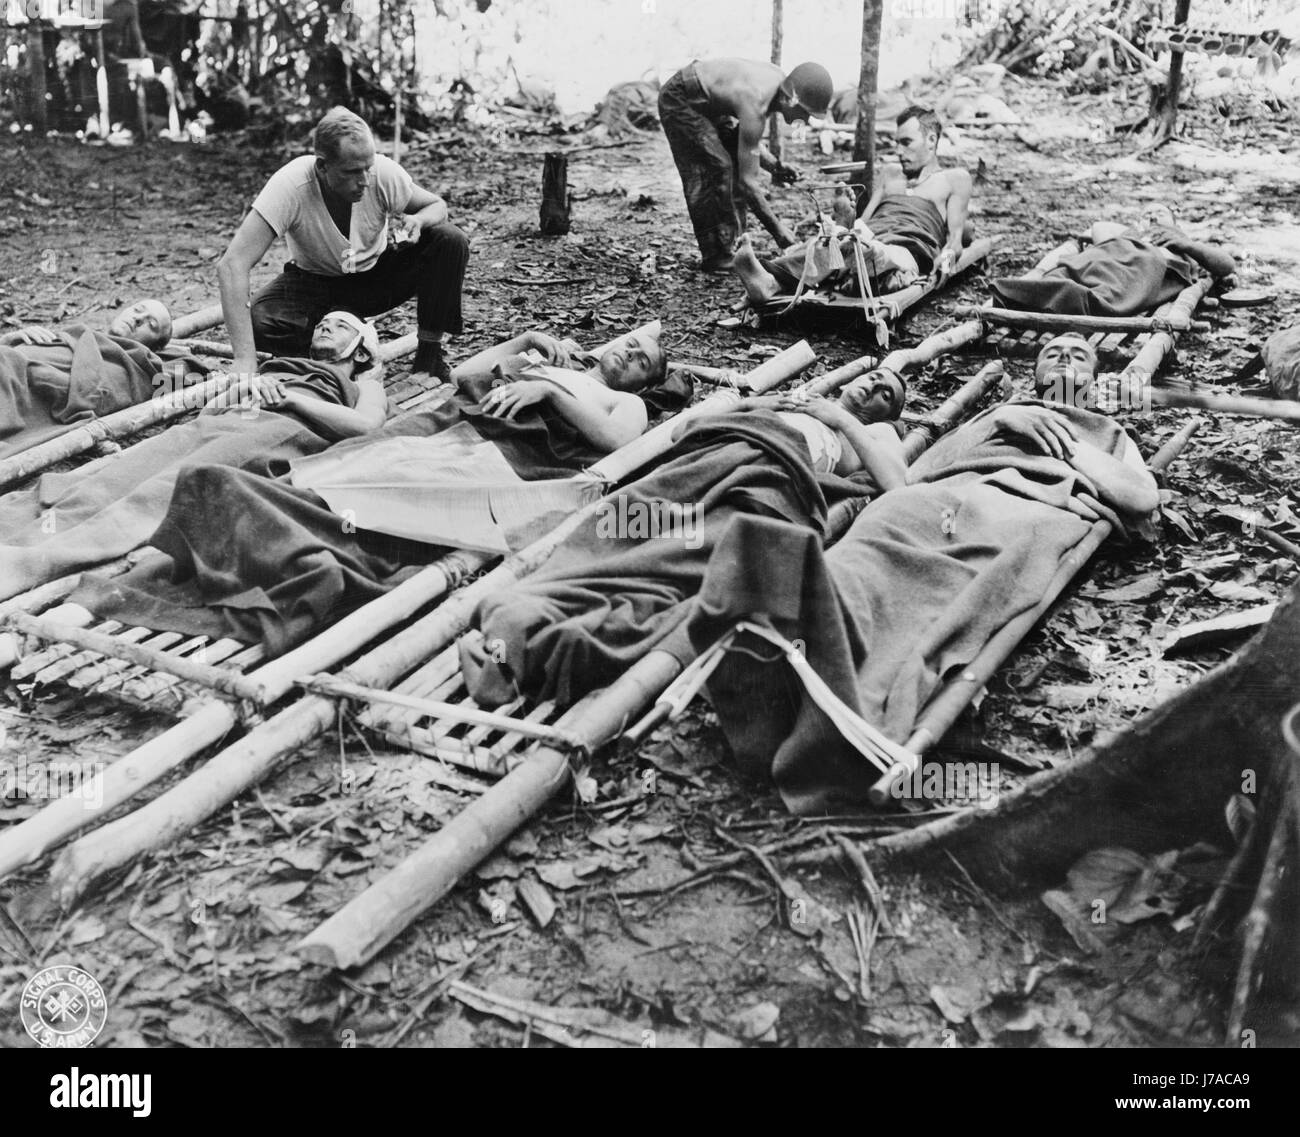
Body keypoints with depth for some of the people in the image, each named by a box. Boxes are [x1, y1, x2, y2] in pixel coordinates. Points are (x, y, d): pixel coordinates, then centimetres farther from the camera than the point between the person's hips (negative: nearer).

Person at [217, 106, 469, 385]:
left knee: (450, 242, -22)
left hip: (375, 274, 2)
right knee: (259, 322, -33)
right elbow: (231, 265, -38)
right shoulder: (291, 186, -33)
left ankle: (430, 354, -7)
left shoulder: (384, 172, -25)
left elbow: (436, 204, -4)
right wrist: (245, 359, -48)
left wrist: (417, 221, -32)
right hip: (316, 283, -2)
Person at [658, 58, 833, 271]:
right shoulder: (755, 106, -33)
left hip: (705, 102, 10)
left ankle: (731, 245, 8)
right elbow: (747, 182, -32)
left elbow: (748, 140, 7)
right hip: (678, 100, -10)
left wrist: (772, 164, -9)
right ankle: (714, 256, -11)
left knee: (737, 164, 5)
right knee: (716, 169, -17)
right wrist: (778, 230, -28)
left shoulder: (777, 77, -7)